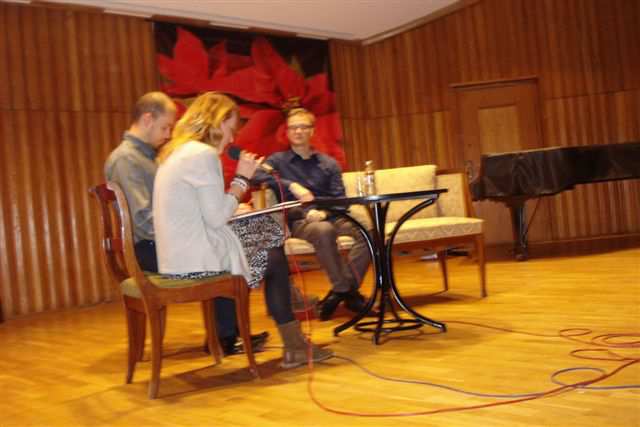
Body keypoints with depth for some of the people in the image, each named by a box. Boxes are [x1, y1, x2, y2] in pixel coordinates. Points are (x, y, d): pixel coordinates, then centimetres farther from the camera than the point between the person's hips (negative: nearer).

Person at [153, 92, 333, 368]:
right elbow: (217, 218, -18)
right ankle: (294, 347, 23)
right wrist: (242, 178, -7)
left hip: (180, 256, 9)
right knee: (275, 261, 9)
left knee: (267, 228, 14)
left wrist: (235, 206, 9)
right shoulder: (203, 154, -17)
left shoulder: (177, 151, 13)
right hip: (195, 262, -9)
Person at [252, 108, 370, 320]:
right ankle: (345, 290, -25)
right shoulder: (278, 161, 11)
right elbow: (257, 176, -11)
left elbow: (339, 199, 7)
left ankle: (345, 288, -22)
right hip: (299, 221, -3)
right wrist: (291, 185, -23)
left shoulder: (329, 163, 19)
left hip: (331, 217, 3)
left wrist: (324, 212, -15)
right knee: (324, 231, -38)